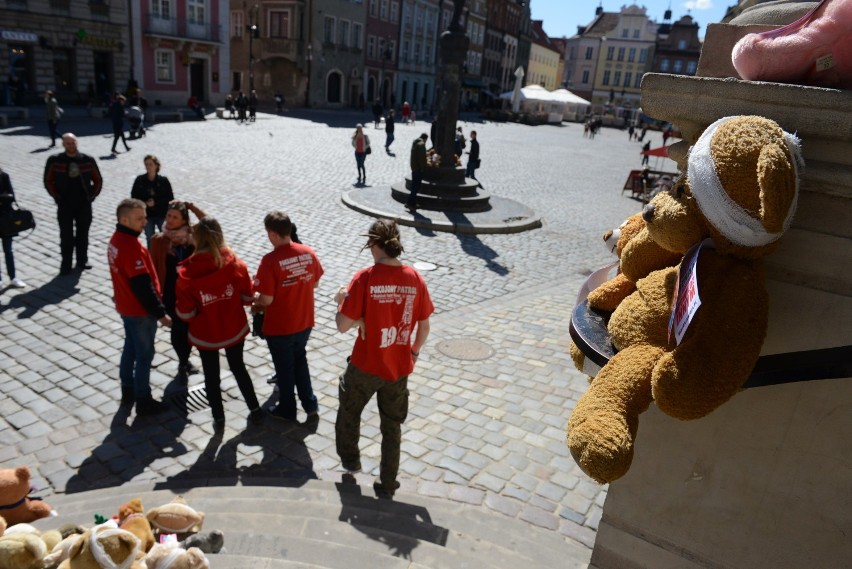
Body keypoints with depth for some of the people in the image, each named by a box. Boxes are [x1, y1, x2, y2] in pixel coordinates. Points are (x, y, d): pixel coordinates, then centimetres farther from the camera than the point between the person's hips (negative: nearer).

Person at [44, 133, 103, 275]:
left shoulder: (87, 160, 0)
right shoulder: (55, 161, -3)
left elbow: (98, 180, 8)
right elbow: (48, 181, 4)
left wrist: (92, 195, 1)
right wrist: (57, 197, -3)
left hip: (84, 204, 1)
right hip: (65, 205, -1)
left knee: (83, 234, 9)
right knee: (66, 236, 4)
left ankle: (82, 261, 21)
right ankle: (66, 265, 11)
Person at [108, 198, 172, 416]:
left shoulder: (116, 240, 3)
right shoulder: (132, 247, -27)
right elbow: (143, 286, -26)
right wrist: (160, 313, -20)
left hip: (126, 306, 9)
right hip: (140, 311, -9)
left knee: (130, 349, 22)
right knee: (144, 355, 3)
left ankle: (128, 392, 36)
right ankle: (143, 401, 15)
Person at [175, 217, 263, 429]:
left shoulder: (187, 272, -21)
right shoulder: (235, 264, -16)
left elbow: (185, 313, -15)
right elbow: (248, 297, -5)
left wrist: (200, 310, 4)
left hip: (205, 335, -2)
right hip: (235, 330, 2)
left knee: (211, 375, 19)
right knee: (238, 368, 24)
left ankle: (218, 418, 32)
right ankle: (255, 410, 33)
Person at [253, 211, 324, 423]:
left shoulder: (270, 260, -24)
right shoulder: (308, 253, -8)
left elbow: (267, 300, -22)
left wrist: (255, 299, 0)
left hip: (279, 327, -5)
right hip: (304, 322, 5)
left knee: (284, 367, 16)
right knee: (300, 360, 26)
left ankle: (287, 410, 34)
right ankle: (310, 404, 31)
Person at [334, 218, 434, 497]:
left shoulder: (365, 278, -19)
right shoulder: (414, 278, -8)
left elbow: (343, 326, -17)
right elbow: (424, 326, 0)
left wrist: (341, 301, 2)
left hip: (366, 364, -3)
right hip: (399, 367, 3)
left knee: (349, 410, 27)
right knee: (392, 425, 20)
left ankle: (350, 459, 46)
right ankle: (388, 482, 31)